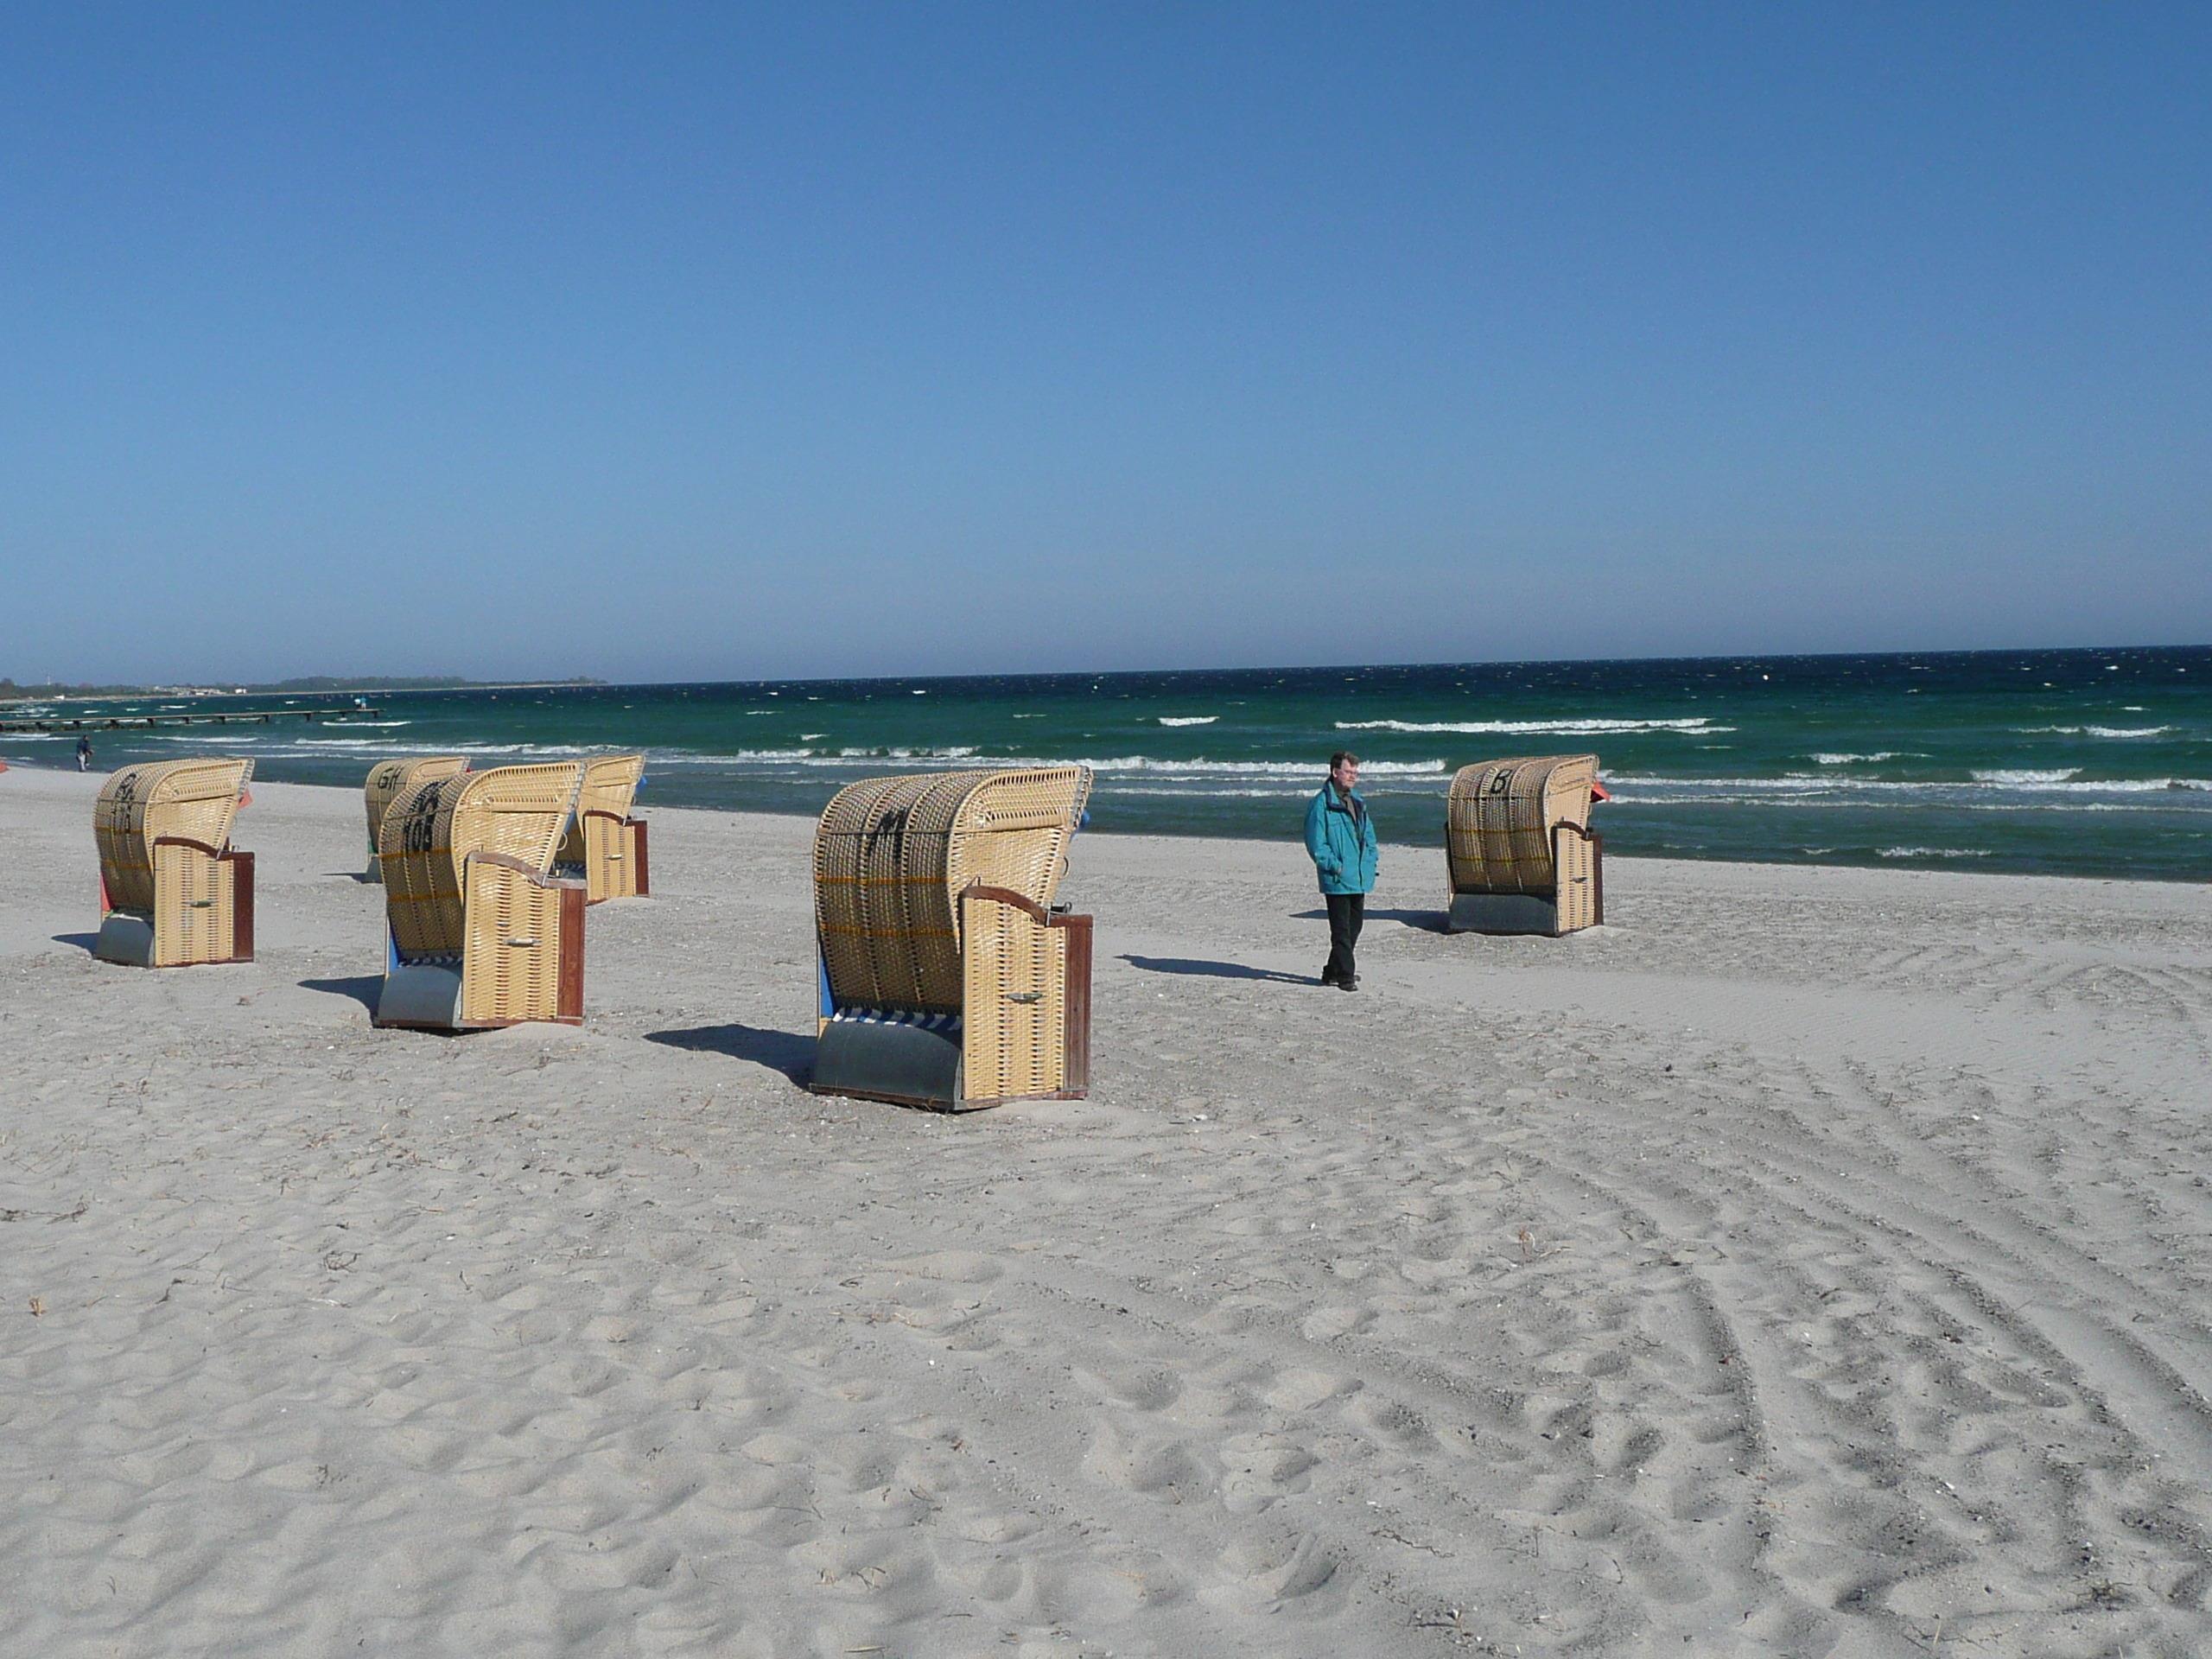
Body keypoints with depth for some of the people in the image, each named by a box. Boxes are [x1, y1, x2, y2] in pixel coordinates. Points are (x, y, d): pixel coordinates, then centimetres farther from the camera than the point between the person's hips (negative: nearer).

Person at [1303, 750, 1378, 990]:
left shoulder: (1357, 801, 14)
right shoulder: (1322, 803, -11)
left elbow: (1369, 835, 22)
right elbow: (1316, 843, -13)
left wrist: (1370, 861, 9)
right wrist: (1334, 866, -16)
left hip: (1360, 878, 8)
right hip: (1337, 880, -8)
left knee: (1355, 925, 14)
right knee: (1341, 930, -6)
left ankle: (1333, 971, 26)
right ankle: (1345, 976, -2)